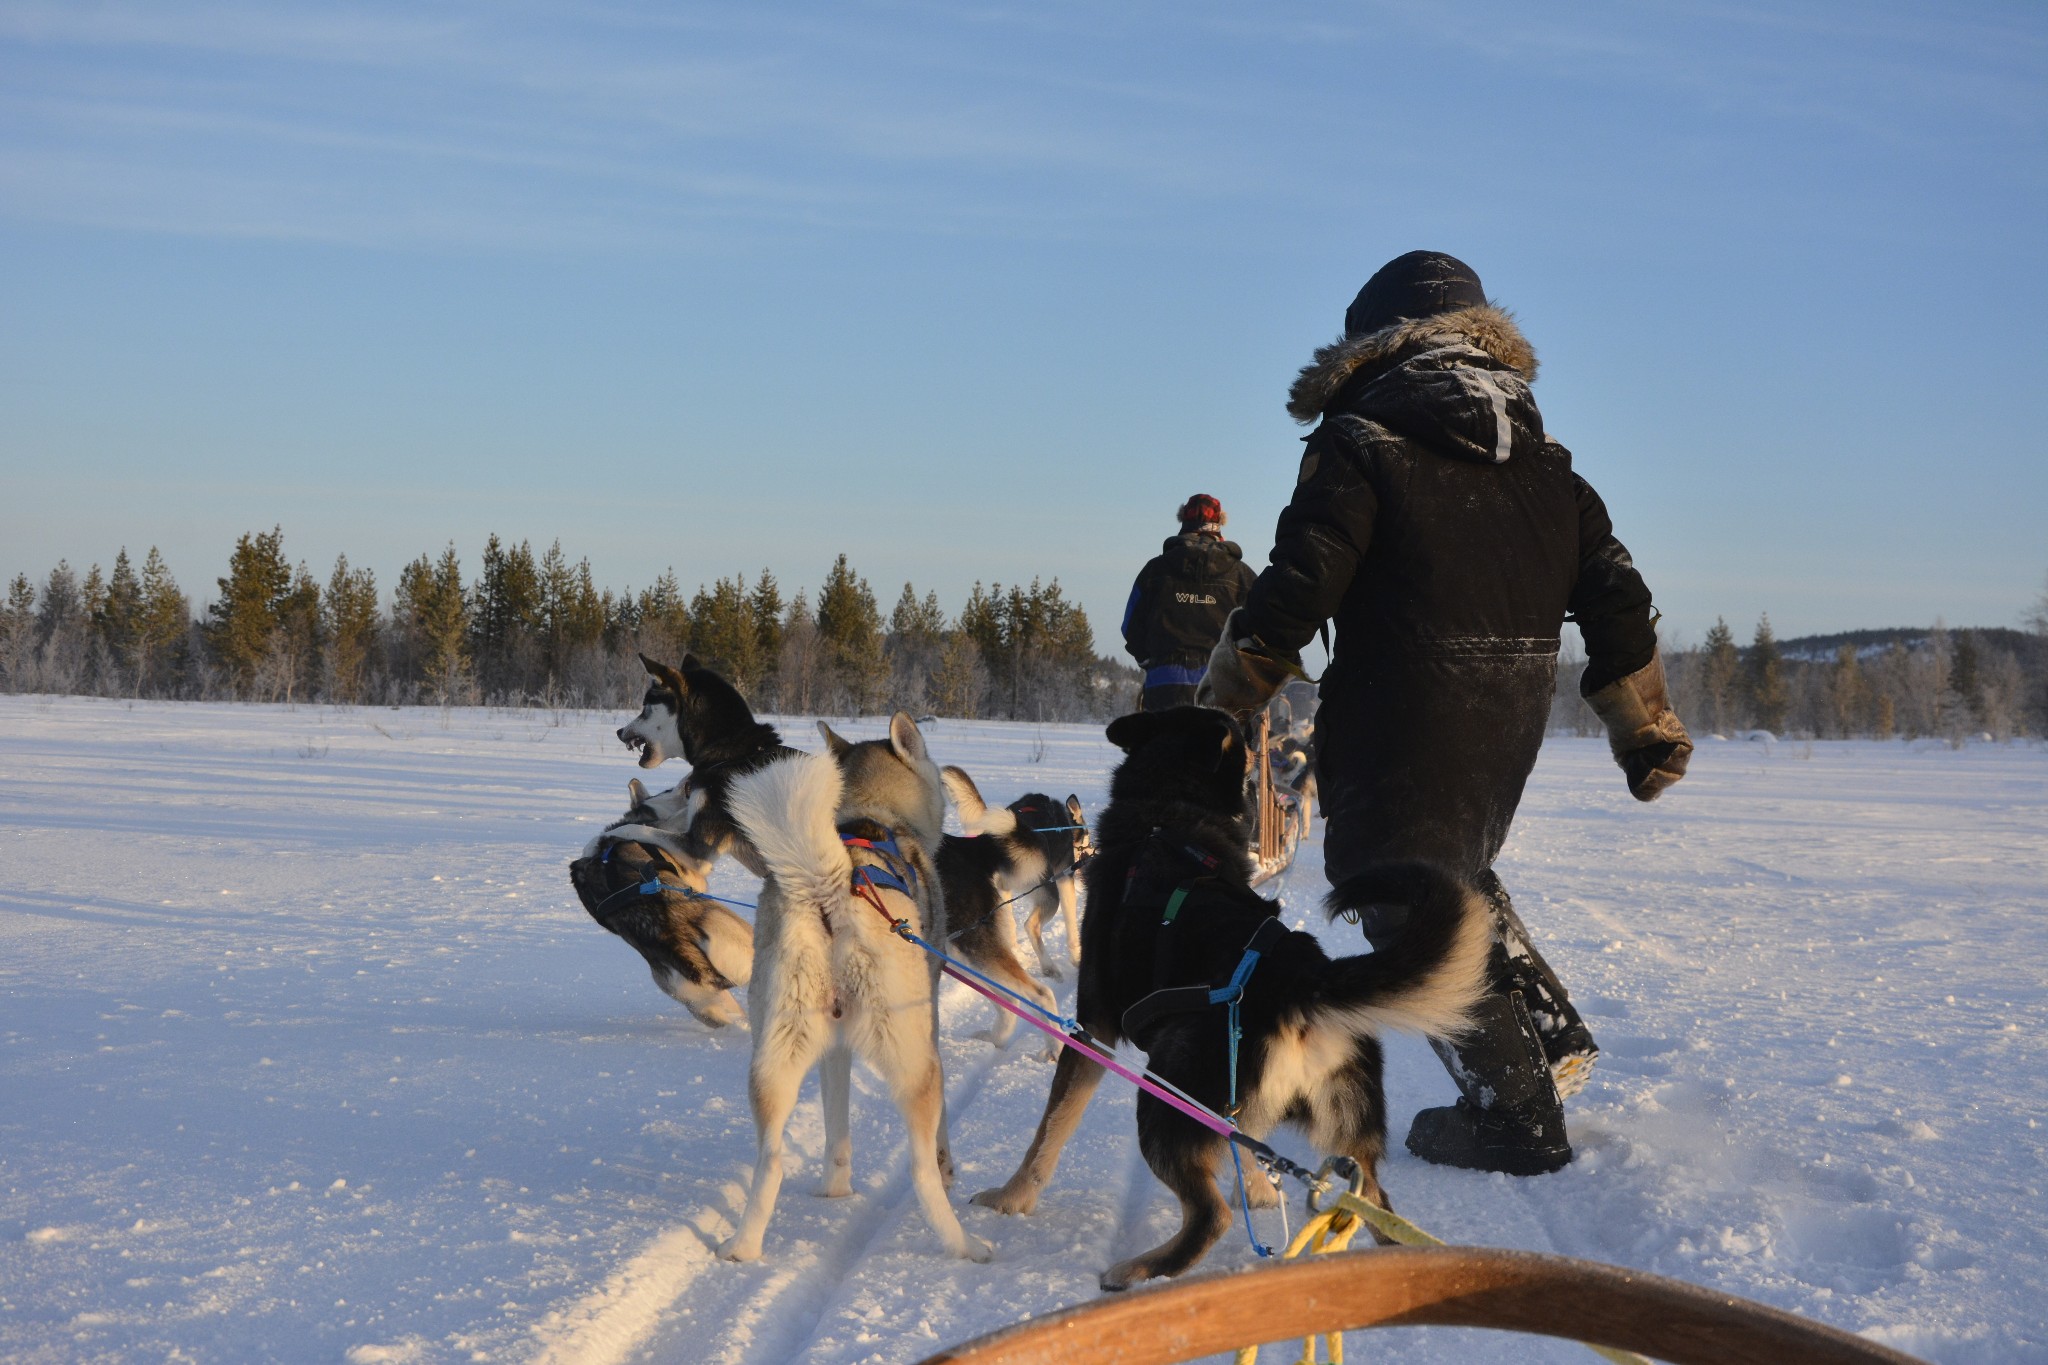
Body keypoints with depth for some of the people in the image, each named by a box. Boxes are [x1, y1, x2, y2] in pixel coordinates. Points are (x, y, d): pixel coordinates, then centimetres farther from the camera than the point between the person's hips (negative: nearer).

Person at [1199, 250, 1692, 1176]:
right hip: (1511, 719, 7)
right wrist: (1647, 728, 18)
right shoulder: (1541, 459, 11)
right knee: (1458, 874, 28)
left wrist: (1222, 706, -2)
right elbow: (1614, 596, 11)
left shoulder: (1361, 445, -9)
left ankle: (1516, 1119, 7)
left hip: (1403, 728, -7)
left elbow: (1293, 595, -14)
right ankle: (1552, 1037, 27)